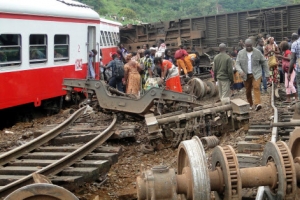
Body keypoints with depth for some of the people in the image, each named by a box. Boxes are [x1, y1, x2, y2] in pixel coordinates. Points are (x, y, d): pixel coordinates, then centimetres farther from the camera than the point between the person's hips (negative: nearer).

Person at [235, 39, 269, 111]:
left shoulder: (257, 52, -2)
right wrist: (240, 71, -25)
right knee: (248, 91, 9)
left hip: (256, 74, -2)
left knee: (256, 87, -20)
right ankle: (250, 104, 27)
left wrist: (267, 73, 4)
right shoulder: (240, 53, -1)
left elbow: (264, 62, 5)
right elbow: (237, 64, -5)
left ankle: (257, 104, -29)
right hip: (246, 75, 2)